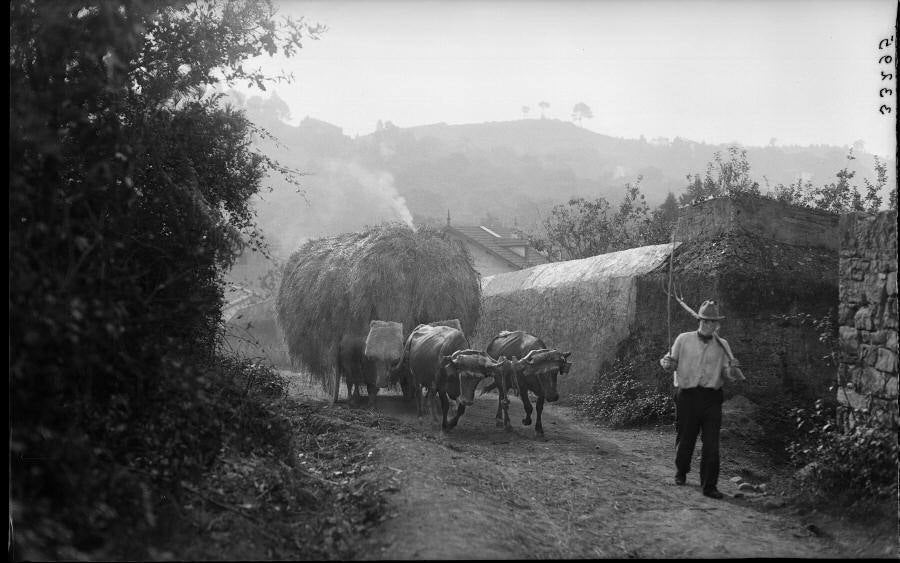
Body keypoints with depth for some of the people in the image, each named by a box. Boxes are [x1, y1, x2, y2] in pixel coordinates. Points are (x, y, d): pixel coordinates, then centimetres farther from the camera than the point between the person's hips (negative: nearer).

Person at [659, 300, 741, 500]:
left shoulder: (722, 345, 10)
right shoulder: (684, 340, 5)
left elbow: (726, 375, 8)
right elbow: (672, 363, 9)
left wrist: (731, 368, -13)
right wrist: (666, 363, -14)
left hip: (712, 397, 1)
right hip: (687, 395, -1)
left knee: (711, 444, -7)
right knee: (684, 439, 8)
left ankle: (709, 485, -3)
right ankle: (681, 473, 34)